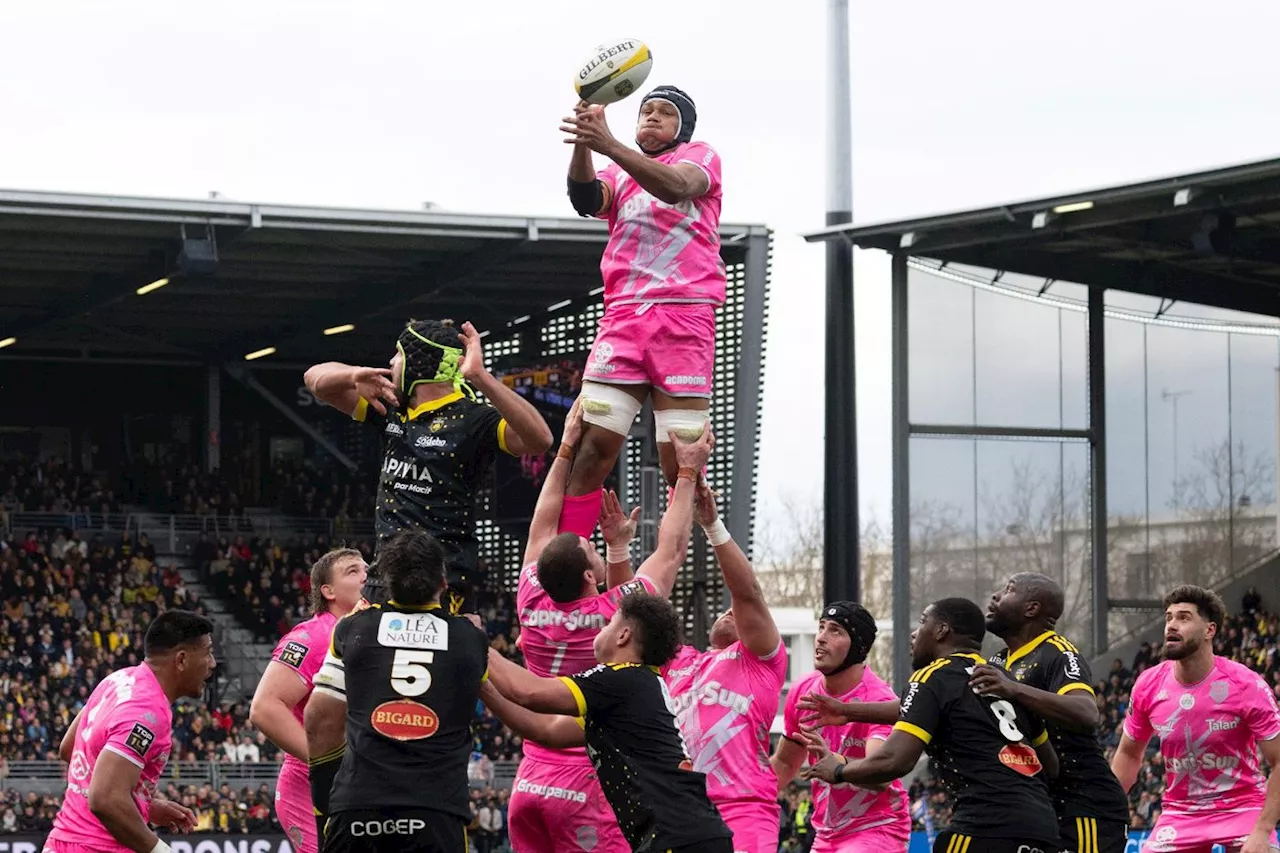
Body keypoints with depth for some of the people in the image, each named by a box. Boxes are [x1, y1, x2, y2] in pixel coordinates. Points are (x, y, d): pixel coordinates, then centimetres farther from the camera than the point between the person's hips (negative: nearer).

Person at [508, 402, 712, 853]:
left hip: (529, 782, 6)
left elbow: (542, 530, 18)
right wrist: (688, 473, 14)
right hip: (586, 784, -6)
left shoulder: (533, 607, 3)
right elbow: (671, 549, 3)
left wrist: (566, 450, 24)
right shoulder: (612, 613, -9)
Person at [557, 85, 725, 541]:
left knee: (681, 463, -8)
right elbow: (586, 200, 0)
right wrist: (583, 142, -18)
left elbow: (675, 186, -12)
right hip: (624, 314, 3)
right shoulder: (618, 174, 23)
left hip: (685, 318, -3)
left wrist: (610, 146, -25)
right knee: (592, 446, -10)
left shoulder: (700, 156, 13)